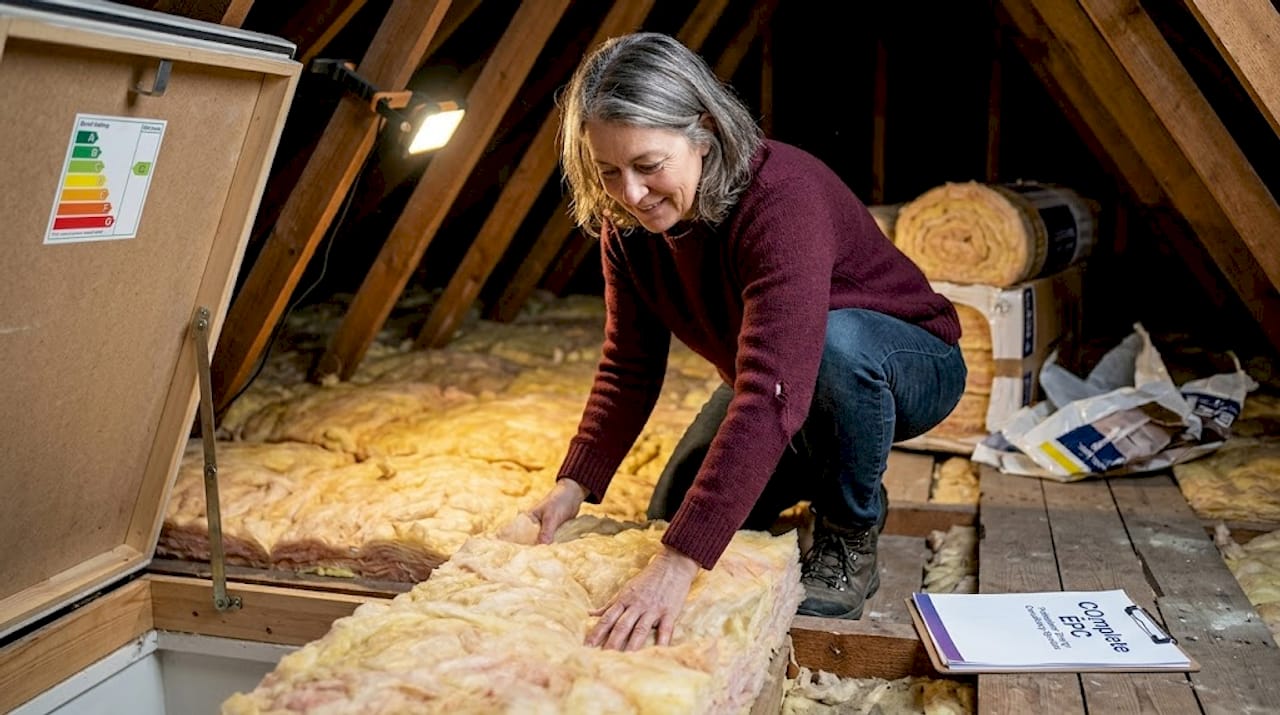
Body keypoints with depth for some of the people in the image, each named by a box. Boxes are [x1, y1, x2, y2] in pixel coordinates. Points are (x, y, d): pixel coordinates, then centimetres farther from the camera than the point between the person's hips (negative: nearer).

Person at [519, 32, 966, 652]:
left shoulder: (782, 198, -39)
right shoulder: (628, 223, -15)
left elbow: (772, 392, -49)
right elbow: (629, 367, -9)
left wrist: (678, 564, -55)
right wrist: (574, 485, -24)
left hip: (907, 368, -7)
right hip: (774, 380, 7)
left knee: (836, 342, -40)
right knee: (672, 516, 1)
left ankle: (849, 544, -13)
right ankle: (818, 475, 26)